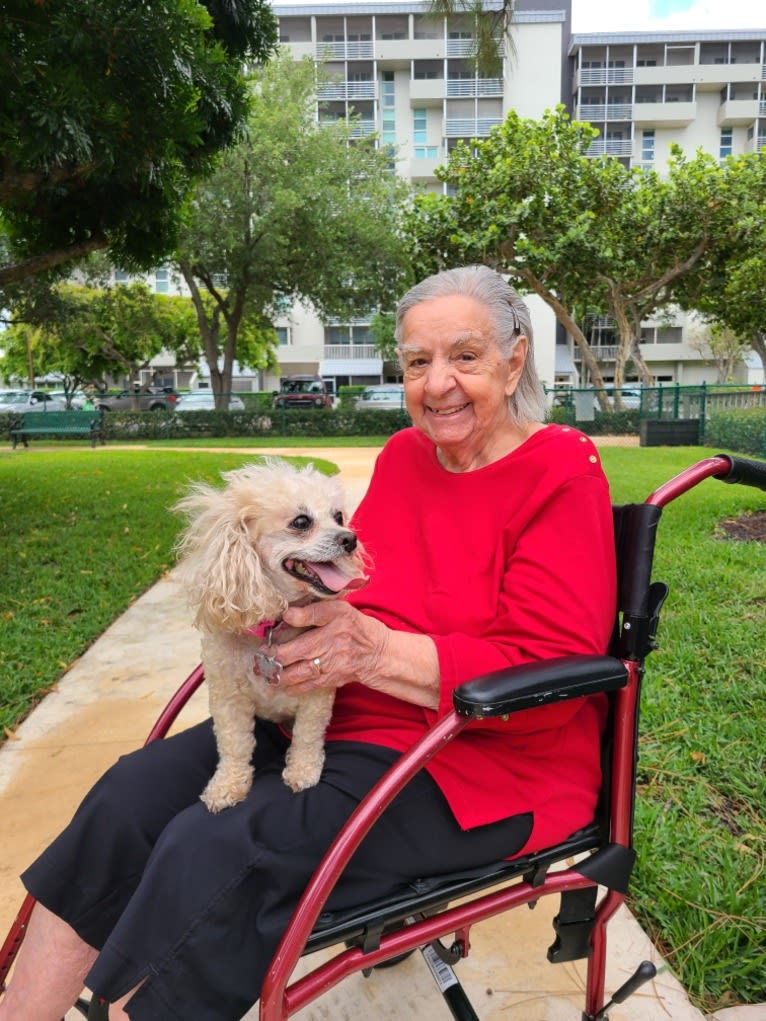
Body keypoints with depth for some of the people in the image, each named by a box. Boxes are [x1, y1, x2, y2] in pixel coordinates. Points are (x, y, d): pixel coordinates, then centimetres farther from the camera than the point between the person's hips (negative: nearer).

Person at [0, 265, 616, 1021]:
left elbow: (549, 672, -18)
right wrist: (304, 605, -8)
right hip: (335, 715, 7)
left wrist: (376, 650, -27)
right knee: (133, 793, -7)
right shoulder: (403, 455, 8)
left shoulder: (563, 476, -12)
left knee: (215, 852, -23)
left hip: (480, 766, -6)